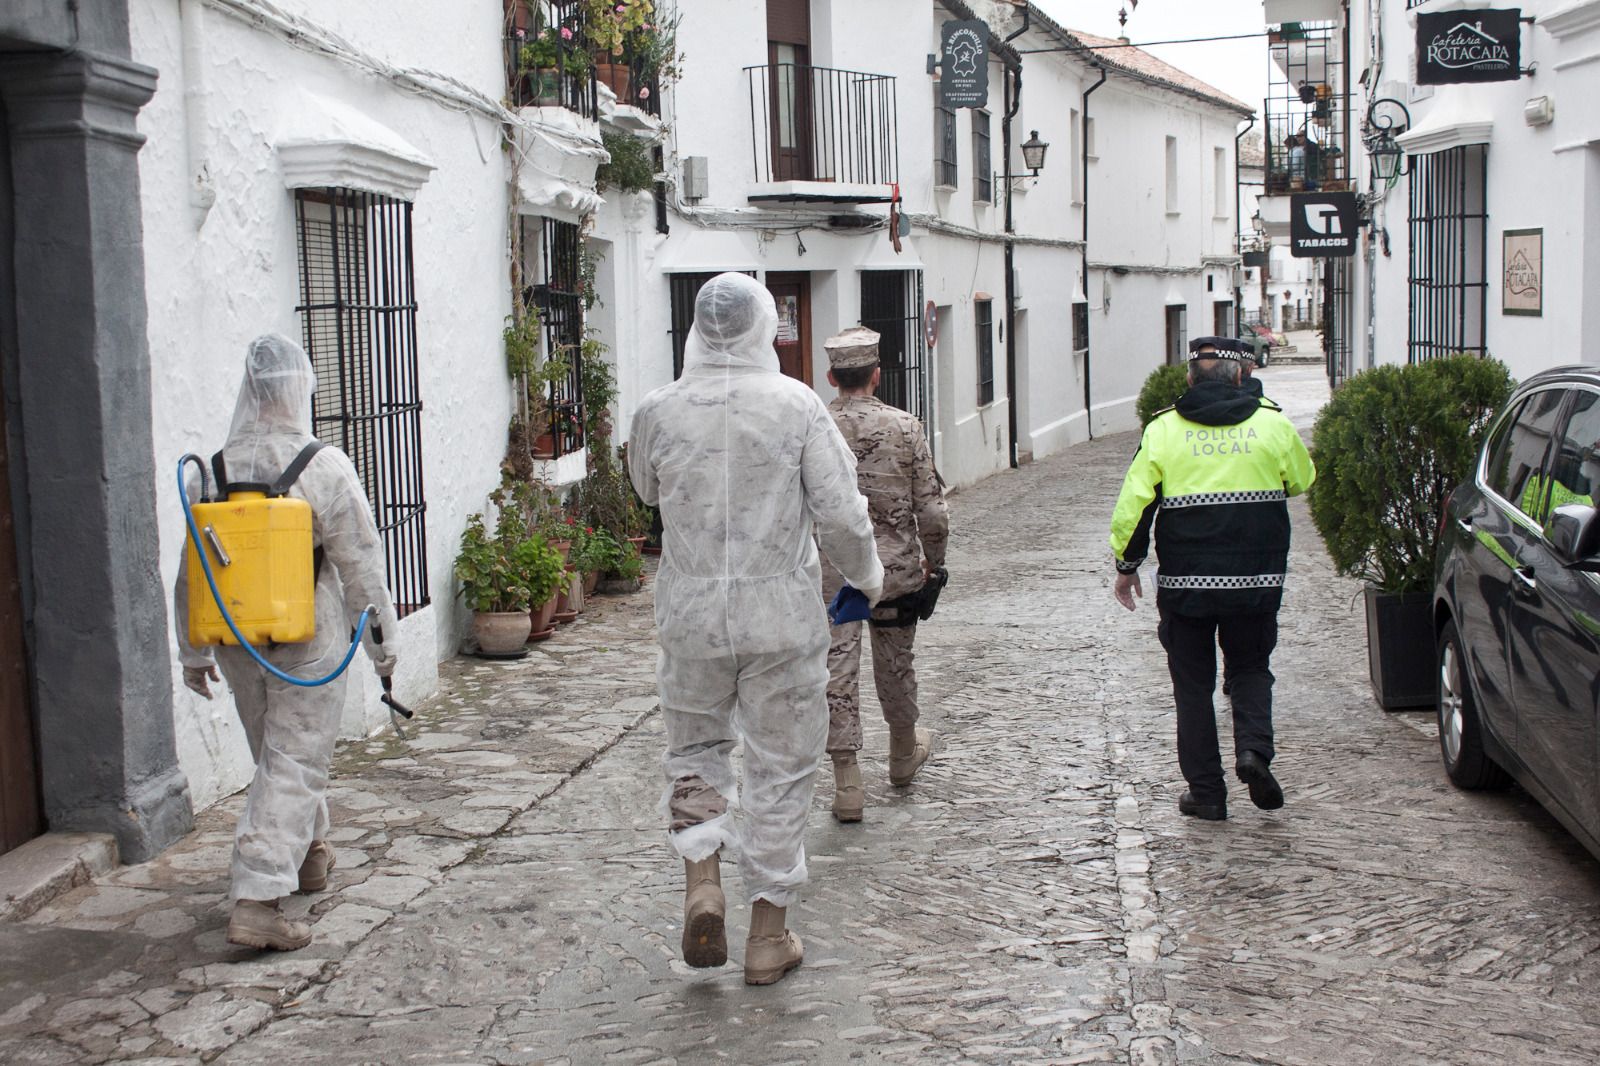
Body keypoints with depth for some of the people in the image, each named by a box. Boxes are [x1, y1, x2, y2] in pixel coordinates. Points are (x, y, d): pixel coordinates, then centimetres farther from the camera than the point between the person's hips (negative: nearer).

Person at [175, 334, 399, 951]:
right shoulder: (324, 467, -13)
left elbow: (191, 571, 4)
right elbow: (361, 566, -10)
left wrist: (193, 651, 14)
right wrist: (382, 644, 1)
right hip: (308, 641, -5)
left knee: (277, 753, 23)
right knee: (295, 765, -2)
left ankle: (308, 854, 41)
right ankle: (257, 902, -10)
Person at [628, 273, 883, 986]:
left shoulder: (658, 411, -4)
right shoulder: (797, 405, -10)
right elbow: (840, 512, -8)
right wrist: (866, 575, 10)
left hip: (691, 612, 2)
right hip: (782, 614, -1)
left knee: (695, 746, 22)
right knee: (781, 766, 10)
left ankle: (701, 879, 3)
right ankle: (769, 934, 17)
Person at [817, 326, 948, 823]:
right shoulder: (904, 427, -5)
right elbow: (932, 509, -5)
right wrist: (933, 559, 10)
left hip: (832, 571, -1)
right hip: (896, 566, 1)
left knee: (837, 671, 1)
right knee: (895, 664, 19)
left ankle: (847, 783, -1)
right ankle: (904, 754, 39)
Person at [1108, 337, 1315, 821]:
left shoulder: (1163, 430, -3)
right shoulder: (1272, 424, 1)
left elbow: (1134, 503, -5)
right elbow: (1303, 479, 17)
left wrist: (1126, 564, 5)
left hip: (1185, 581, -1)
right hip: (1256, 581, 1)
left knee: (1193, 682, 9)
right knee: (1251, 668, 18)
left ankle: (1206, 791, 10)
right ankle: (1254, 748, -7)